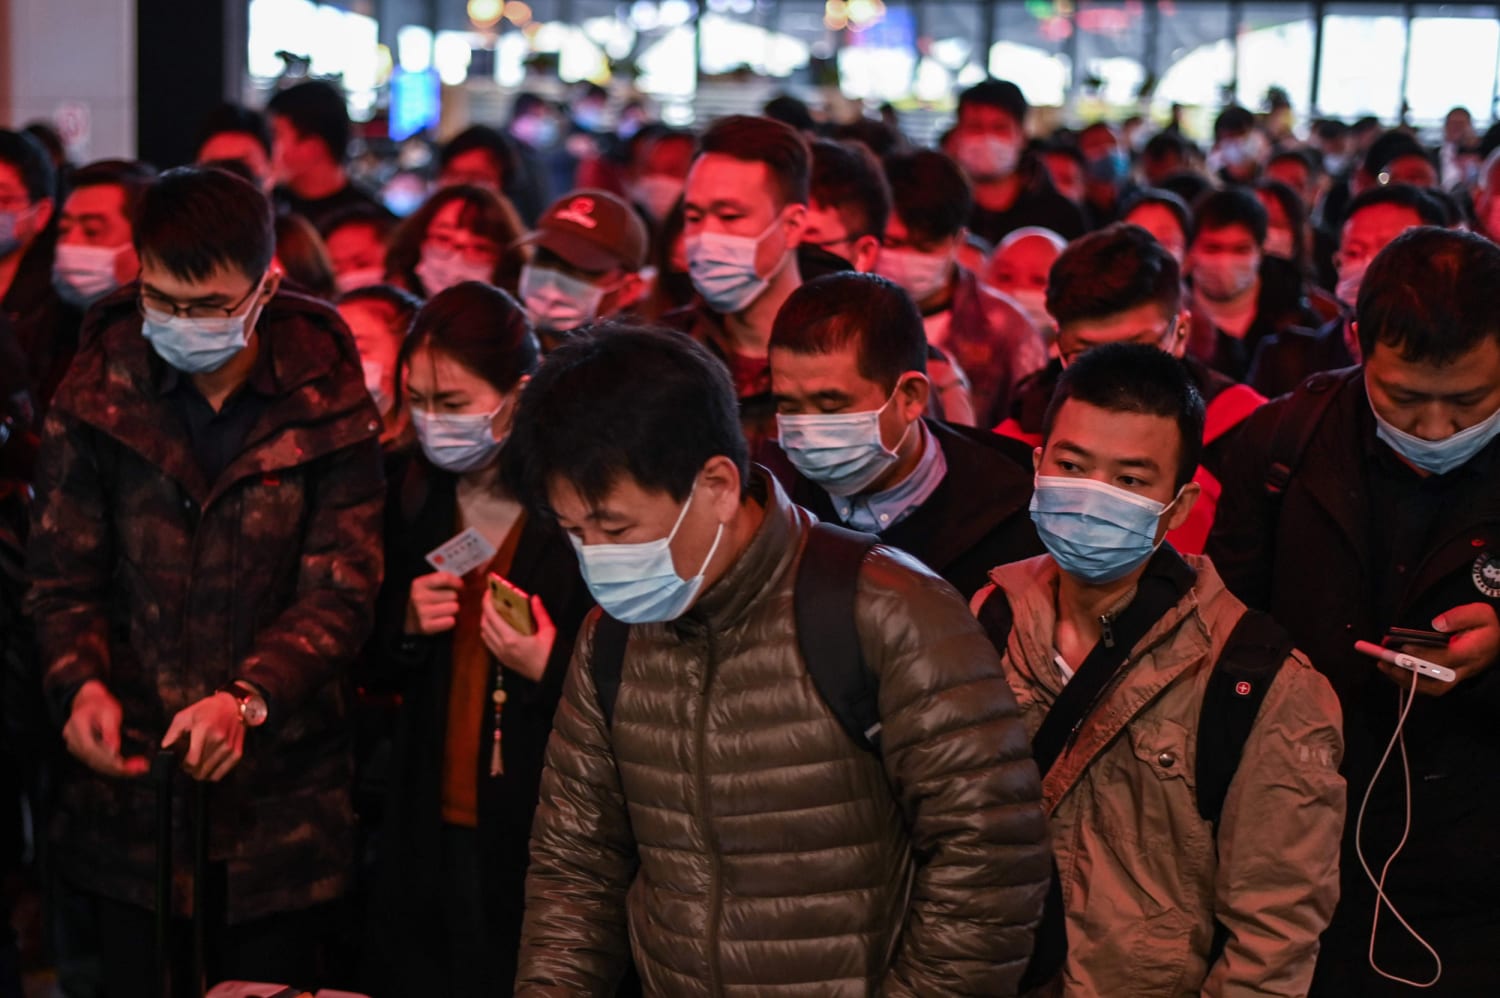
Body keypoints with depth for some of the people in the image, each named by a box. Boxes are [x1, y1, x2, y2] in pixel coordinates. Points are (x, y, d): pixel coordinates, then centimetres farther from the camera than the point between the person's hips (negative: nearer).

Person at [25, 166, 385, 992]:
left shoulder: (326, 407, -4)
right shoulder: (97, 397, 1)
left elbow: (341, 591, -8)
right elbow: (64, 575, 2)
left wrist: (247, 697, -24)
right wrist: (80, 683, -18)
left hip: (278, 800, -1)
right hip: (130, 777, 1)